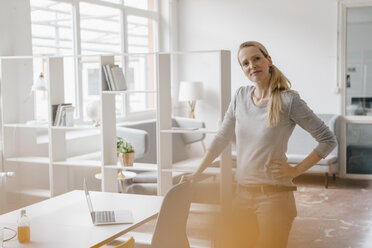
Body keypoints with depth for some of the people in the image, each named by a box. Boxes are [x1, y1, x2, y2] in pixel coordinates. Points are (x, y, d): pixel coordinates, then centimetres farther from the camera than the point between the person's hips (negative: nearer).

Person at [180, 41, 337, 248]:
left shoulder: (288, 100, -9)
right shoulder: (241, 96, 6)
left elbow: (329, 140, -5)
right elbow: (222, 139, 13)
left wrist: (296, 170, -8)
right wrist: (196, 173, 10)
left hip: (274, 196, -5)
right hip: (243, 194, 5)